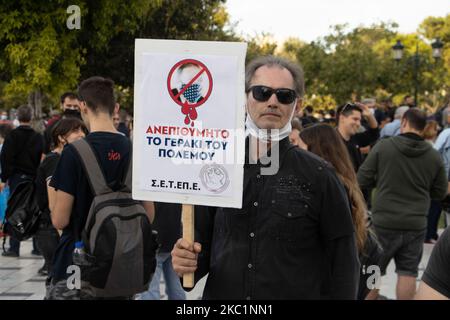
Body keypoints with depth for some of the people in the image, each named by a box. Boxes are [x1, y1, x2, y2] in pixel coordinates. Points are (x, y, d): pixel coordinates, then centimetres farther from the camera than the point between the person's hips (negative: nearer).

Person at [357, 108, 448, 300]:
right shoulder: (434, 156, -2)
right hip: (416, 225, 1)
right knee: (408, 273, 8)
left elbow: (362, 180, -6)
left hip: (384, 222, -1)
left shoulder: (383, 146, -9)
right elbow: (440, 193, 7)